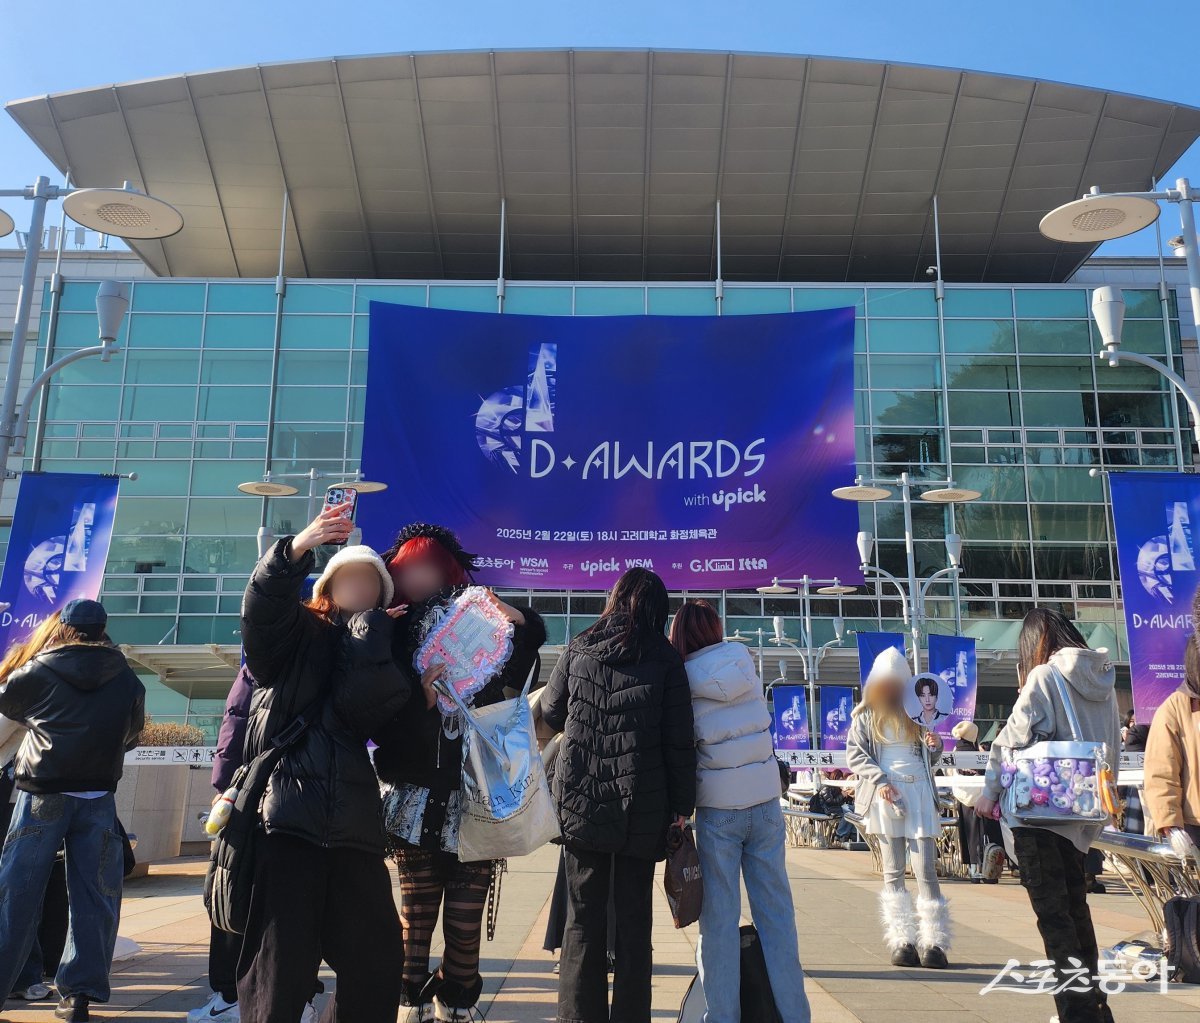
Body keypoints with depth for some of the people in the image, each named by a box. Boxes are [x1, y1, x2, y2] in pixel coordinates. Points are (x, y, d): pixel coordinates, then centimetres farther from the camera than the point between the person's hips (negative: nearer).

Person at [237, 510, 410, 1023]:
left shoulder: (383, 650, 14)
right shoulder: (295, 632, 11)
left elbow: (366, 710, -6)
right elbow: (261, 607, -13)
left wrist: (367, 633, -7)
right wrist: (296, 548, -27)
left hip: (354, 827, 3)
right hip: (289, 817, -3)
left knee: (374, 972, 8)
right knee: (279, 972, -3)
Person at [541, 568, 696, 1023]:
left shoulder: (577, 650, 4)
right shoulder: (665, 659, -3)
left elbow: (551, 715, 14)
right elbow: (679, 741, -4)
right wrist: (681, 805, 2)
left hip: (580, 801, 2)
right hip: (641, 808, -1)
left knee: (583, 918, 9)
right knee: (634, 921, 9)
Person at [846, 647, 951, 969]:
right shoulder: (866, 716, 6)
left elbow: (929, 756, 19)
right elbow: (854, 754, 0)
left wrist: (935, 746, -4)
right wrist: (879, 780, -13)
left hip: (919, 791, 1)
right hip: (886, 794, -1)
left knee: (926, 872, -5)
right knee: (893, 873, 3)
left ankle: (933, 943, -1)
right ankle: (902, 942, 7)